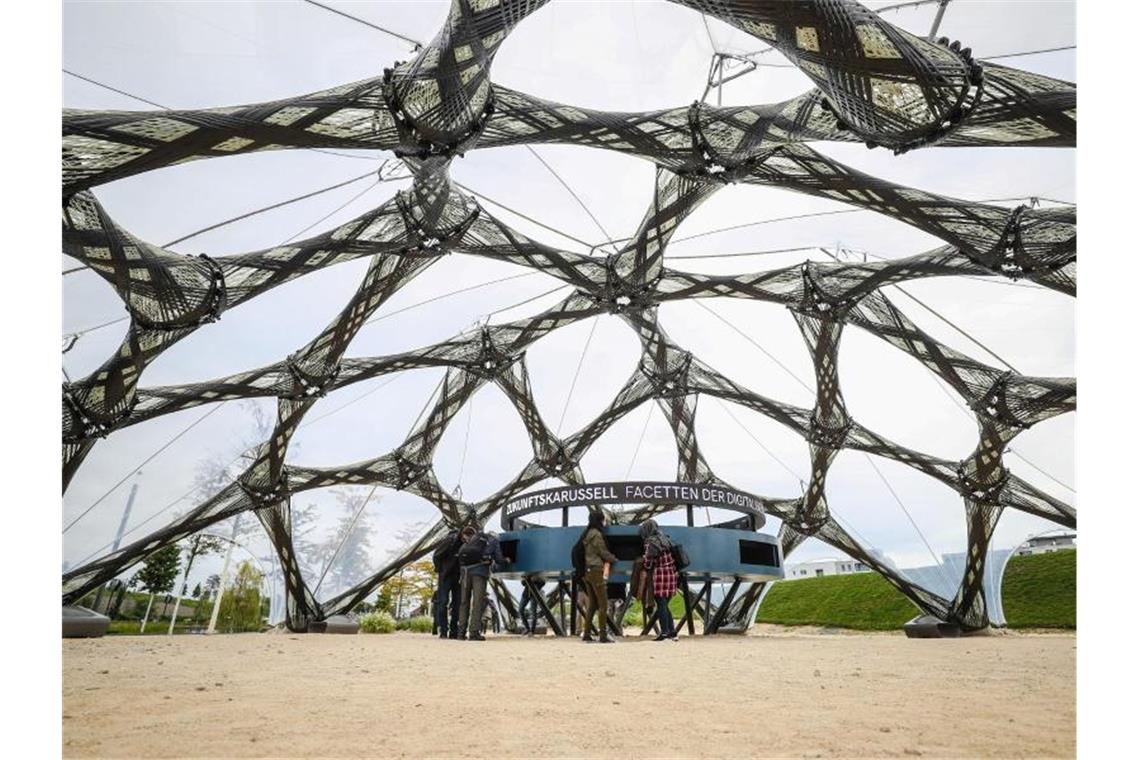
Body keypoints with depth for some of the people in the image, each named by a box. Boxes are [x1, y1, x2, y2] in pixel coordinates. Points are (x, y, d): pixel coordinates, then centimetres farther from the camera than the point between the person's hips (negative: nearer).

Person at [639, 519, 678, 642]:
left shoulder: (651, 543, -12)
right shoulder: (665, 539, 11)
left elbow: (648, 562, -9)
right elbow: (671, 557, 15)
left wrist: (646, 572, 9)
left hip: (660, 576, -8)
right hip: (671, 573, 8)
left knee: (661, 605, 0)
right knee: (665, 605, 16)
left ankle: (665, 633, 3)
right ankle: (672, 632, 18)